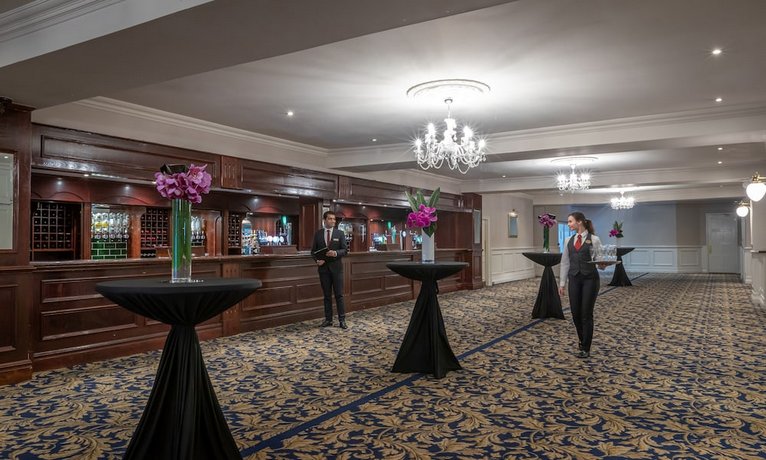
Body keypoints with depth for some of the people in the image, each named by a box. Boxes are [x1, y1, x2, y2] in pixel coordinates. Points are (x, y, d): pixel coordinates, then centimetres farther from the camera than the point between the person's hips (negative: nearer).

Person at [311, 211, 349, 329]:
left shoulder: (340, 233, 1)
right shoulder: (318, 234, 5)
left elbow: (345, 250, -2)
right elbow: (313, 251, 8)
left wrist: (336, 253, -21)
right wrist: (317, 260, -11)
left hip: (336, 267, -1)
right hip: (323, 267, 2)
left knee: (339, 294, 0)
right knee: (327, 295, 8)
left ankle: (342, 320, 3)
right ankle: (328, 319, 14)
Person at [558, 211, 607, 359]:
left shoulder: (594, 239, -5)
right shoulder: (568, 240, 9)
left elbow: (600, 260, -5)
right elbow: (565, 262, 10)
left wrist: (602, 264, -29)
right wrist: (562, 283, 9)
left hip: (590, 279, -4)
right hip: (574, 279, 4)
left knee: (586, 313, -2)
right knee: (575, 313, 7)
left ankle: (585, 348, 8)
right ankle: (583, 341, 31)